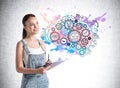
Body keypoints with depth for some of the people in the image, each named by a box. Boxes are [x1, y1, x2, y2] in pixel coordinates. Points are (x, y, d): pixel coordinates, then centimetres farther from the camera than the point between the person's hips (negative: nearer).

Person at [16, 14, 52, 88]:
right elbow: (19, 68, -12)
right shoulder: (21, 44, -9)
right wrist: (36, 71, -25)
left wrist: (47, 65, -8)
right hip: (29, 82, -4)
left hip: (43, 81, 4)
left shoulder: (42, 43, 4)